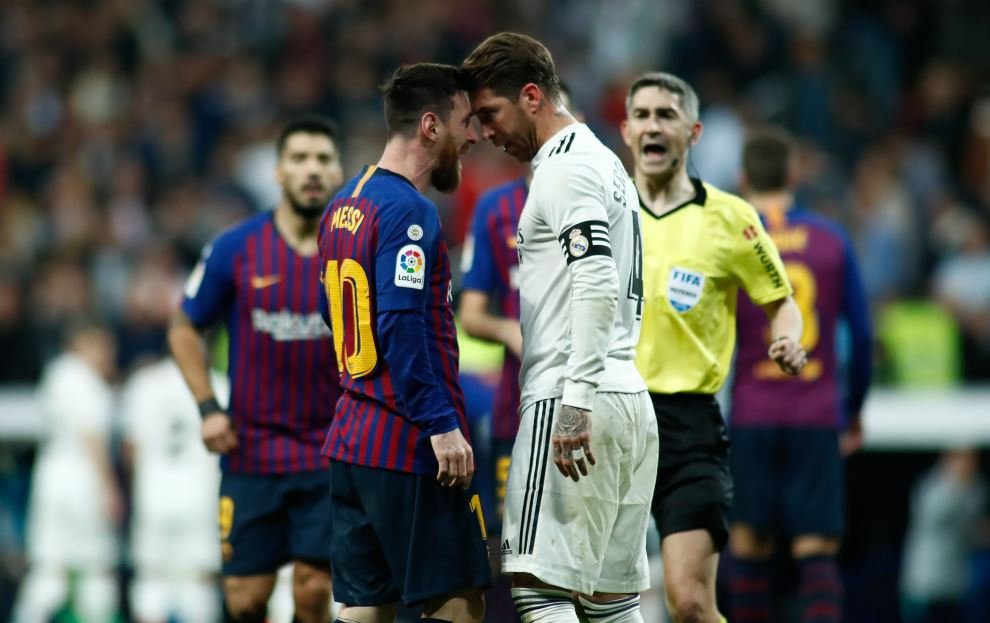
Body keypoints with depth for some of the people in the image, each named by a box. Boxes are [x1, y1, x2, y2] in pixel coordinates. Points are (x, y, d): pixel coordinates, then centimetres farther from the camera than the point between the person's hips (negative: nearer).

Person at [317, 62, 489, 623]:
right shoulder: (409, 212, -14)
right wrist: (442, 426, -21)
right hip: (410, 449, -9)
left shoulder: (344, 206, 14)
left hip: (352, 442, 9)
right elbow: (403, 329, -21)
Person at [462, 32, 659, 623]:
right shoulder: (607, 163, 22)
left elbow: (597, 284, -21)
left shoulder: (565, 169, -9)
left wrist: (576, 403, -25)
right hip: (629, 393, 10)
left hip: (570, 398, -10)